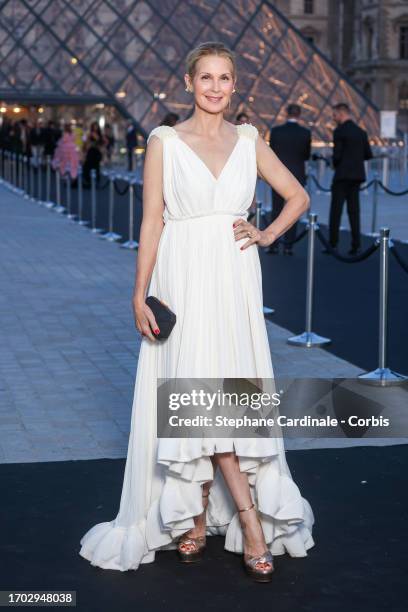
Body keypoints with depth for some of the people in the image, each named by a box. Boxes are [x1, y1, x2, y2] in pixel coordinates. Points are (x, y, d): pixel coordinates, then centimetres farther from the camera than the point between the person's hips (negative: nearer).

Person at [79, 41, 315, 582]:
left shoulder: (249, 140, 8)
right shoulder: (164, 142, 1)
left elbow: (298, 196, 18)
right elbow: (152, 221, -1)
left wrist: (266, 236, 3)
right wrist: (140, 296, -5)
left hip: (236, 282, 2)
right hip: (184, 280, -2)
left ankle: (199, 519, 15)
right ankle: (251, 523, -2)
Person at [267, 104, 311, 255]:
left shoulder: (275, 131, -6)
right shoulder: (306, 133, -5)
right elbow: (307, 156, 4)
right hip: (297, 176, 0)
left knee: (276, 211, 8)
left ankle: (273, 245, 5)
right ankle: (288, 246, 4)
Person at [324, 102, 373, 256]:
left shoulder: (339, 132, -10)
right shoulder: (361, 132, 10)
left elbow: (337, 155, -14)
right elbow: (368, 155, 10)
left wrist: (335, 165, 6)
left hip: (342, 175, -6)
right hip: (357, 175, 6)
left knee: (336, 210, -1)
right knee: (354, 210, 7)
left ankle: (333, 244, -1)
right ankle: (355, 246, 4)